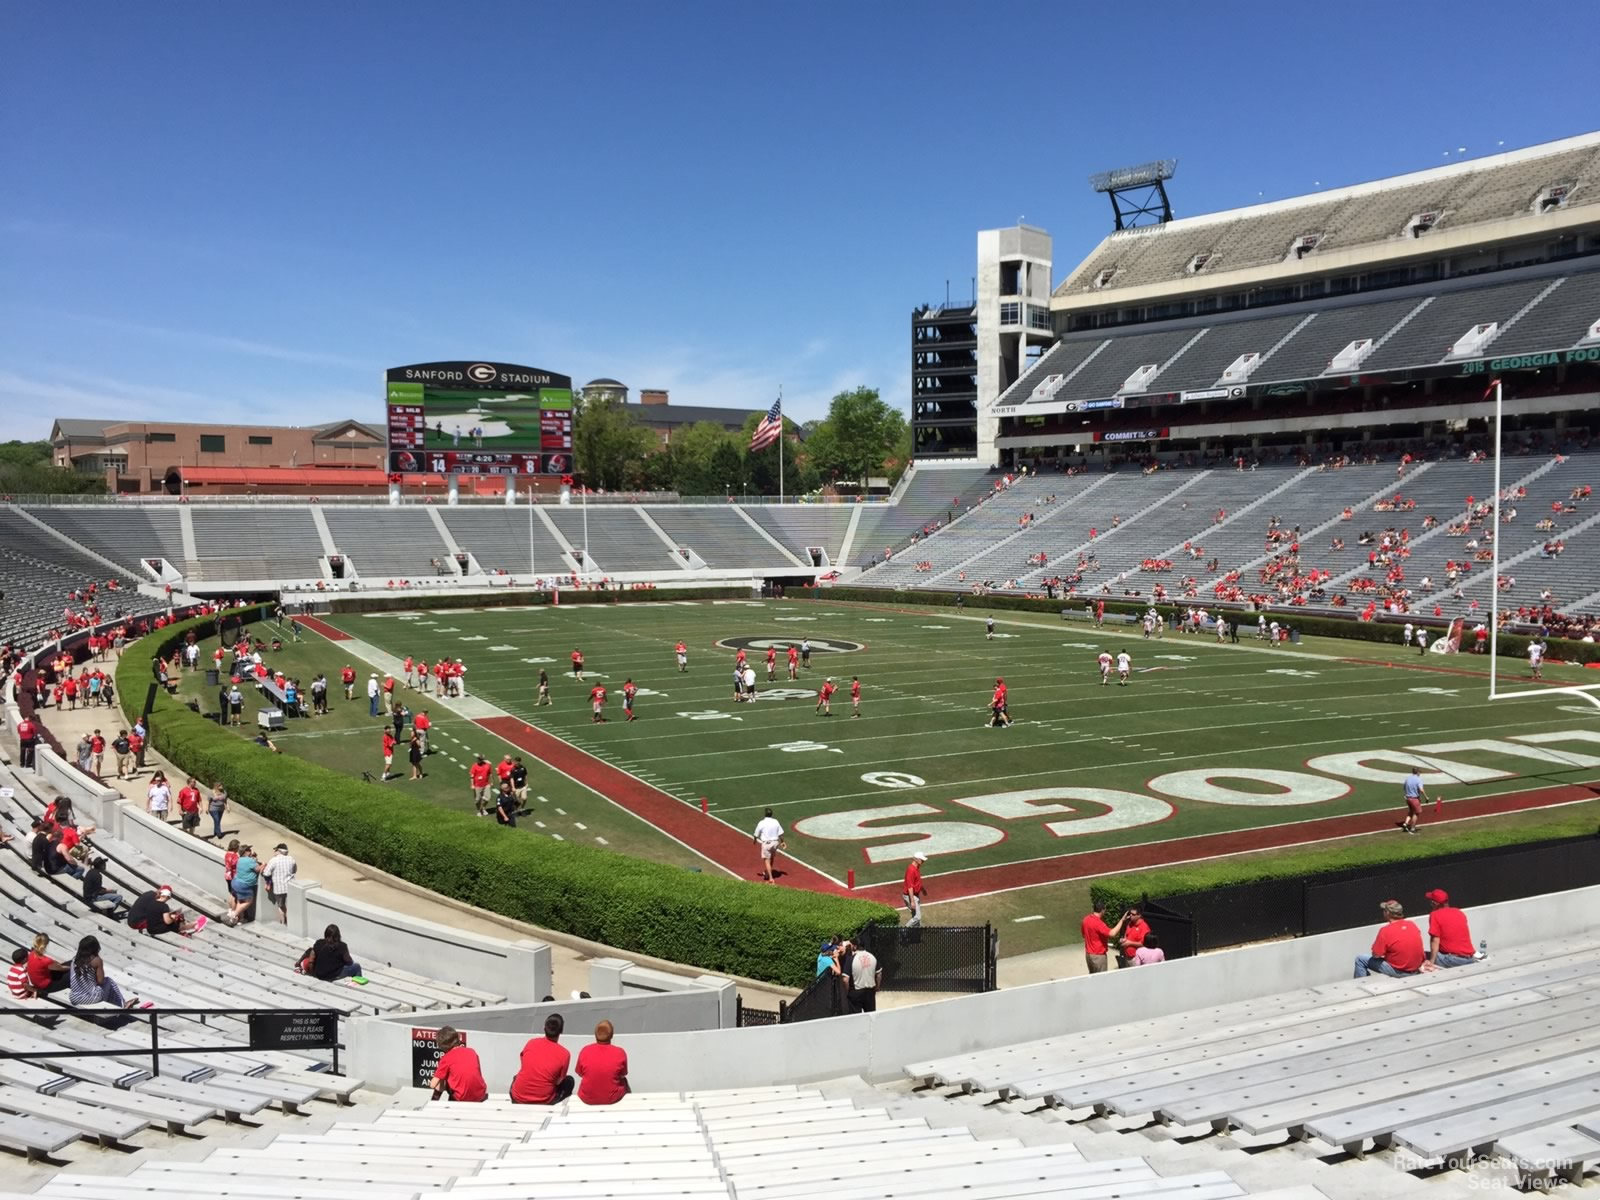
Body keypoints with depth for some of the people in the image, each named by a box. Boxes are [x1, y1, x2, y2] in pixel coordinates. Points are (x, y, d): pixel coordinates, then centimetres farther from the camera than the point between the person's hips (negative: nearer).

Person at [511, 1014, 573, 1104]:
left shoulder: (531, 1042, -4)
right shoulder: (564, 1054, -12)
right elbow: (558, 1082, -1)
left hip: (519, 1097, 3)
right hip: (544, 1102, -3)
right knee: (569, 1081, 21)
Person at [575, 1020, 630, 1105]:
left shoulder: (585, 1051, -15)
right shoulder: (620, 1052, -17)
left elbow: (580, 1073, 2)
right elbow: (623, 1074, 0)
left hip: (587, 1098, 1)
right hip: (612, 1098, -1)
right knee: (623, 1080, 31)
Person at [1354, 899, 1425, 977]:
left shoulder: (1386, 931, -18)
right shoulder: (1412, 925, -1)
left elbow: (1376, 955, -12)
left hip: (1399, 972, -6)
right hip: (1416, 970, 6)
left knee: (1360, 959, 5)